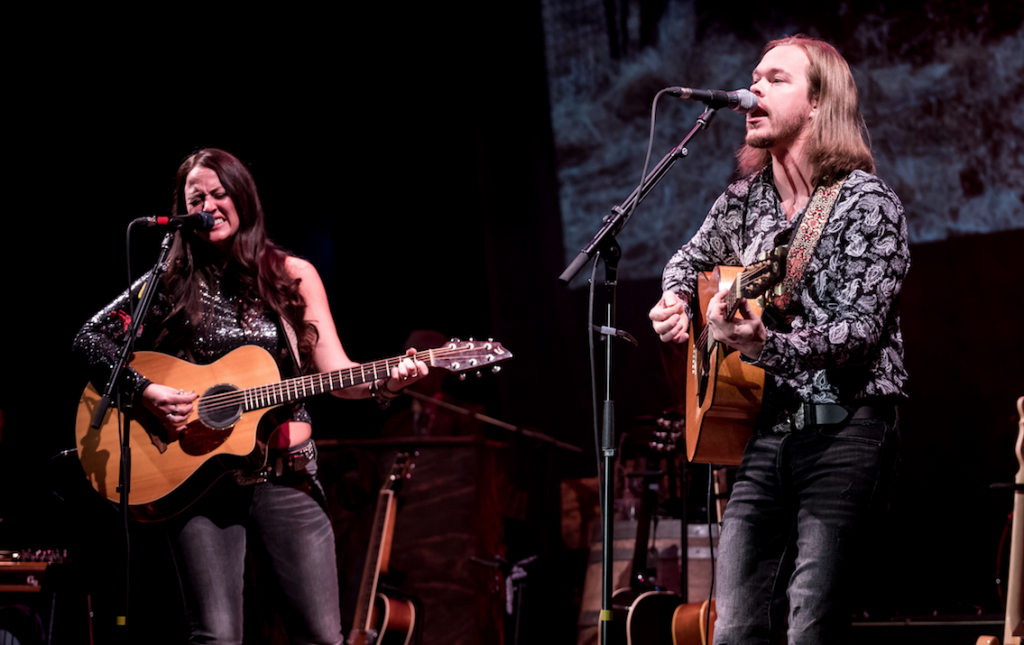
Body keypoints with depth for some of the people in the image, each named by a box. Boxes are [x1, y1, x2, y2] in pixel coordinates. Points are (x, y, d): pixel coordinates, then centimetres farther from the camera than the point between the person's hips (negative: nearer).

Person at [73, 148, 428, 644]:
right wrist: (145, 391, -13)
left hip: (286, 474, 1)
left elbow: (336, 373, 4)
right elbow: (90, 338, 2)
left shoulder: (292, 277, 8)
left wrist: (384, 383, -17)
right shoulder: (173, 283, 6)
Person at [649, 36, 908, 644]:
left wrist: (765, 345, -31)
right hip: (762, 428, 6)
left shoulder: (868, 203, -8)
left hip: (843, 429, -6)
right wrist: (676, 302, 10)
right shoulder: (744, 201, 12)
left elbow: (860, 331, -17)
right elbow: (692, 258, 33)